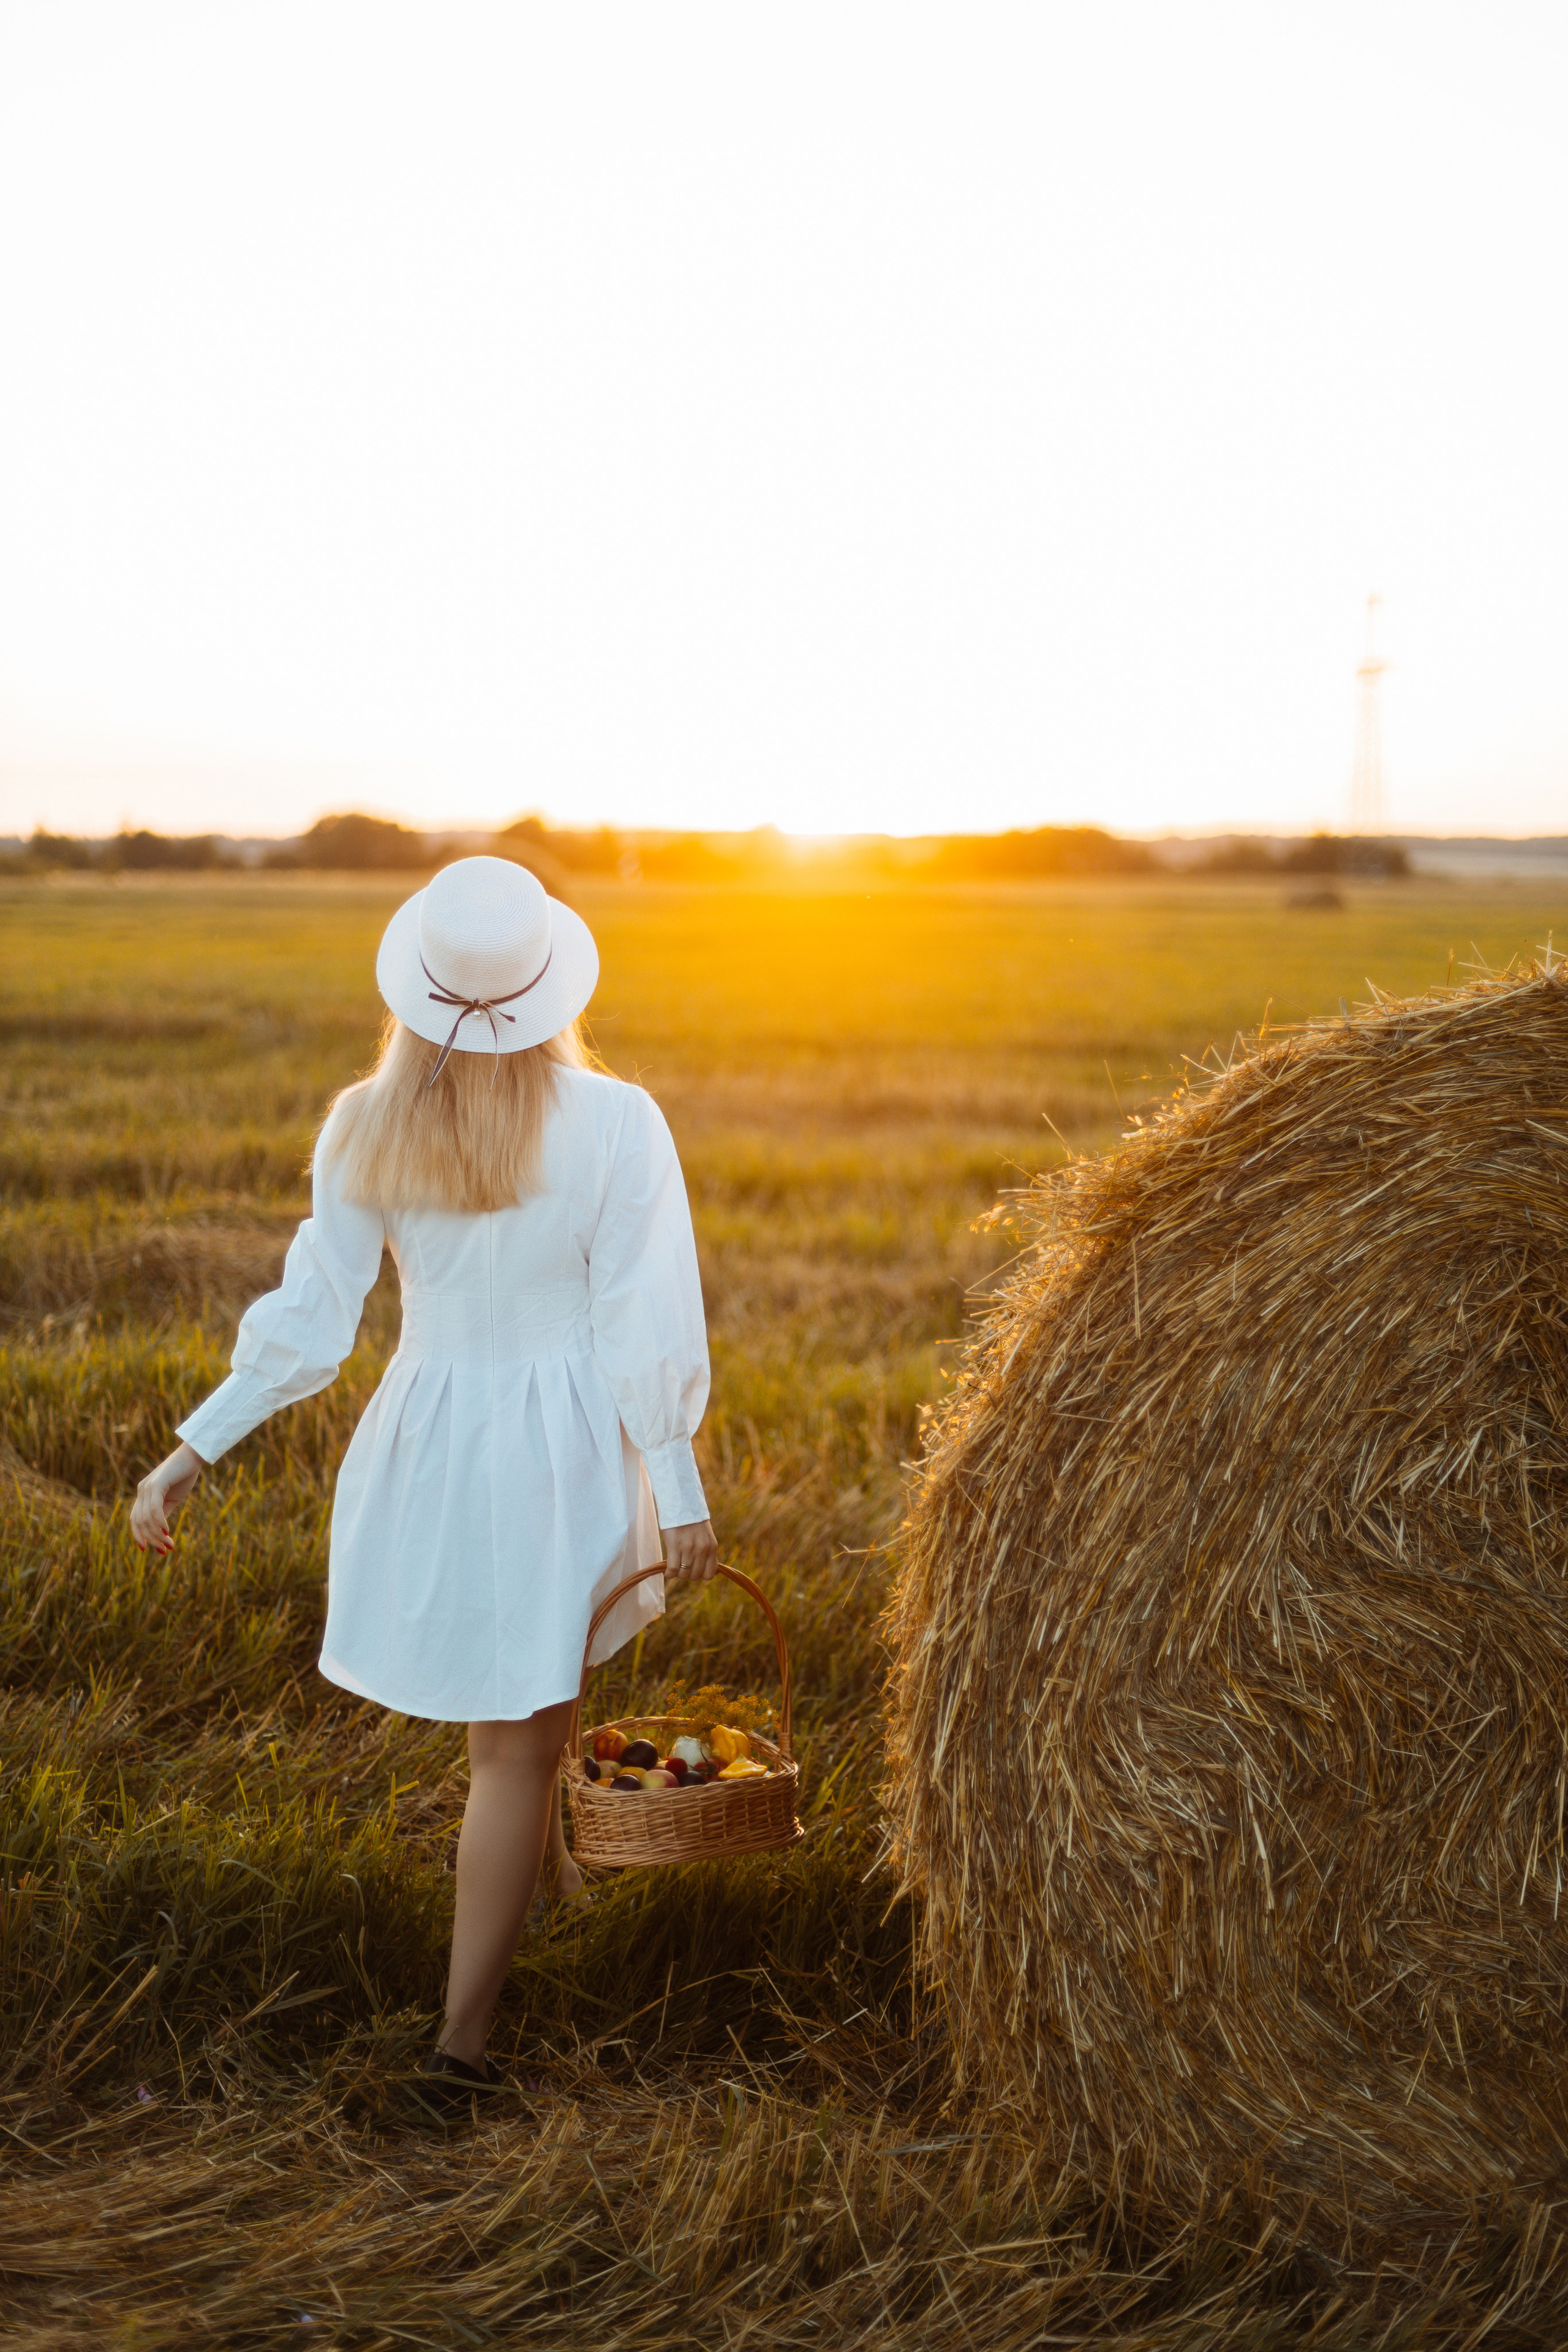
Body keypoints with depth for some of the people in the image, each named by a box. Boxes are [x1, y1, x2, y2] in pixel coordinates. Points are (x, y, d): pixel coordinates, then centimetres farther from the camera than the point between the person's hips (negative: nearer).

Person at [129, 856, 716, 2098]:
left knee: (513, 1702, 30)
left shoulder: (367, 1128, -8)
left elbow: (311, 1317, -7)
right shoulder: (614, 1123, -16)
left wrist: (193, 1450, 1)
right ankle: (466, 2032, 11)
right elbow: (647, 1327, -15)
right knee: (515, 1741, 8)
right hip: (561, 1449, -3)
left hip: (427, 1441, 3)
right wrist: (682, 1492, -8)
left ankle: (542, 1863, 52)